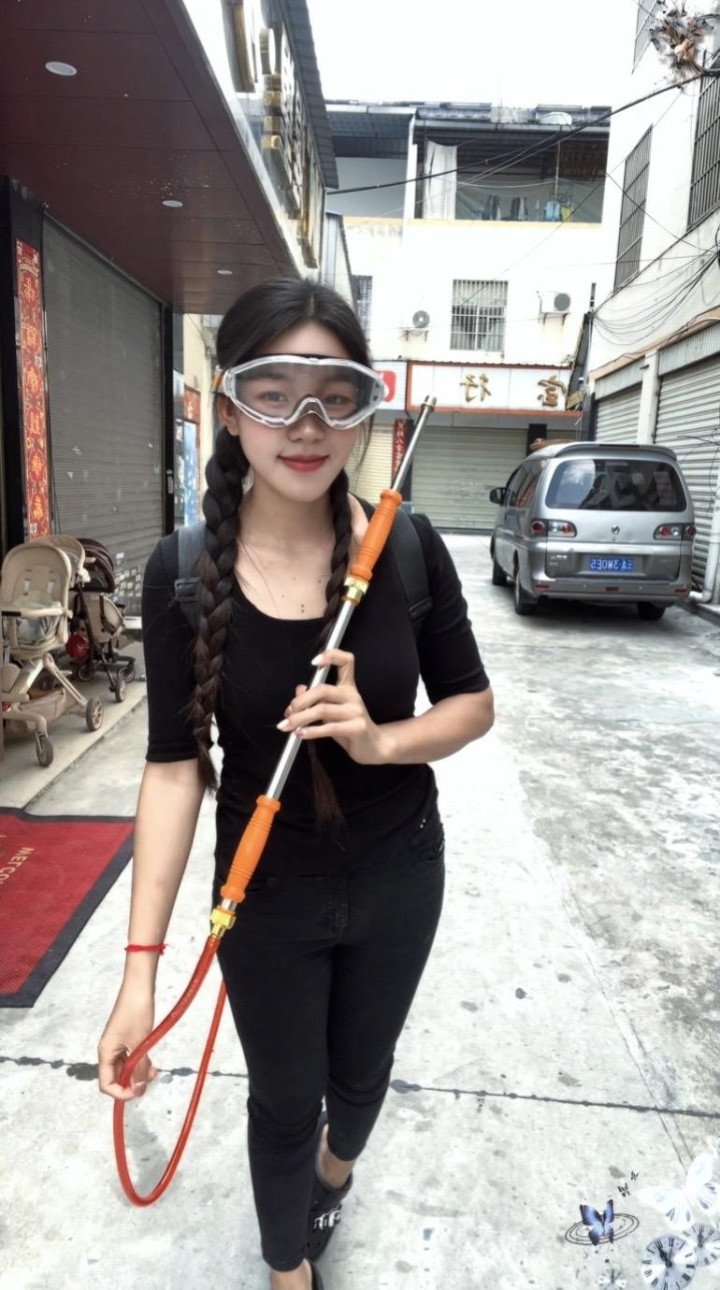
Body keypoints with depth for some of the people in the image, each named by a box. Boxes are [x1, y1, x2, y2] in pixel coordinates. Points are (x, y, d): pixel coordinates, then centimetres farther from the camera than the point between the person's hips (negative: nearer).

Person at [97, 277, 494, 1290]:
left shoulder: (411, 549, -15)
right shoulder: (183, 572, -18)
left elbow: (473, 705, -6)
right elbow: (174, 766, -14)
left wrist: (379, 739, -26)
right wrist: (142, 967, -17)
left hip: (399, 878, 2)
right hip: (265, 895, -1)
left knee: (361, 1075, 29)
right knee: (283, 1101, 22)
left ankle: (336, 1167, 67)